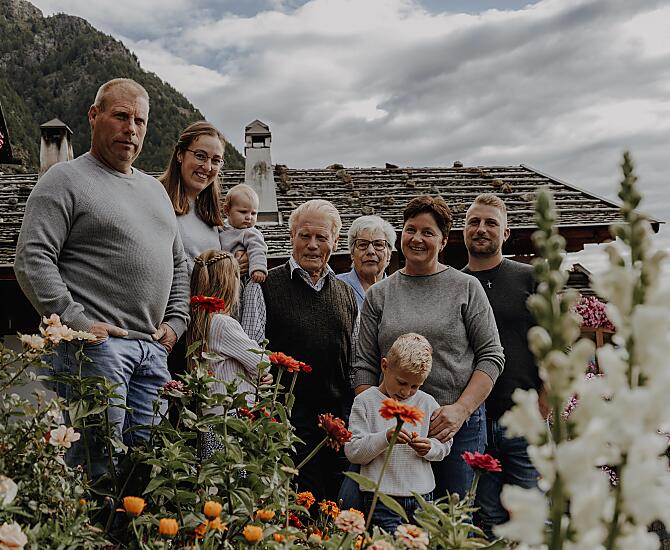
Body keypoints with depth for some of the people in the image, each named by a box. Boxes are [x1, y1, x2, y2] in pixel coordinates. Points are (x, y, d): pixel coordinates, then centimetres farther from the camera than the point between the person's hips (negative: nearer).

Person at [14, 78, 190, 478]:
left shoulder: (155, 190, 21)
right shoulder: (66, 179, 0)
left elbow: (179, 264, 25)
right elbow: (32, 259, -9)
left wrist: (176, 322, 12)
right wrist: (76, 321, -15)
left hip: (154, 348, 7)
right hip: (96, 342, -6)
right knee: (97, 464, -5)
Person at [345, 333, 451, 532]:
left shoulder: (427, 403, 6)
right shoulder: (365, 401, -3)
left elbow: (445, 444, 11)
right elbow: (352, 452, -8)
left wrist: (429, 447, -11)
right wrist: (385, 438, -23)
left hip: (422, 495, 3)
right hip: (381, 499, -3)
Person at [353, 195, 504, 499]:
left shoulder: (466, 288, 2)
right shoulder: (378, 294, 8)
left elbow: (491, 356, 0)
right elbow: (364, 366, 7)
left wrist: (461, 409, -11)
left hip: (461, 427, -1)